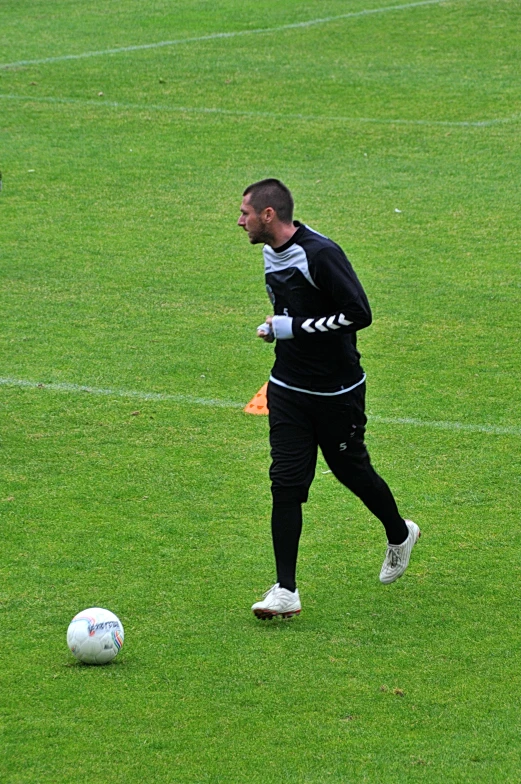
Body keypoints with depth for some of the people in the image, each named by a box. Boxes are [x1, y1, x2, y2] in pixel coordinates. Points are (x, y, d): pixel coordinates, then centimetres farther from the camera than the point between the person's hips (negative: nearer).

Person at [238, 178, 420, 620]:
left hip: (337, 393, -6)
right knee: (286, 483, -4)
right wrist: (277, 327, 10)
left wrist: (292, 328, -25)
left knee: (352, 469, 11)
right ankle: (286, 591, -4)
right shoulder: (271, 253, 6)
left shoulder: (319, 254, -22)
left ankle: (400, 535, 42)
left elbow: (359, 314, -26)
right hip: (287, 391, 6)